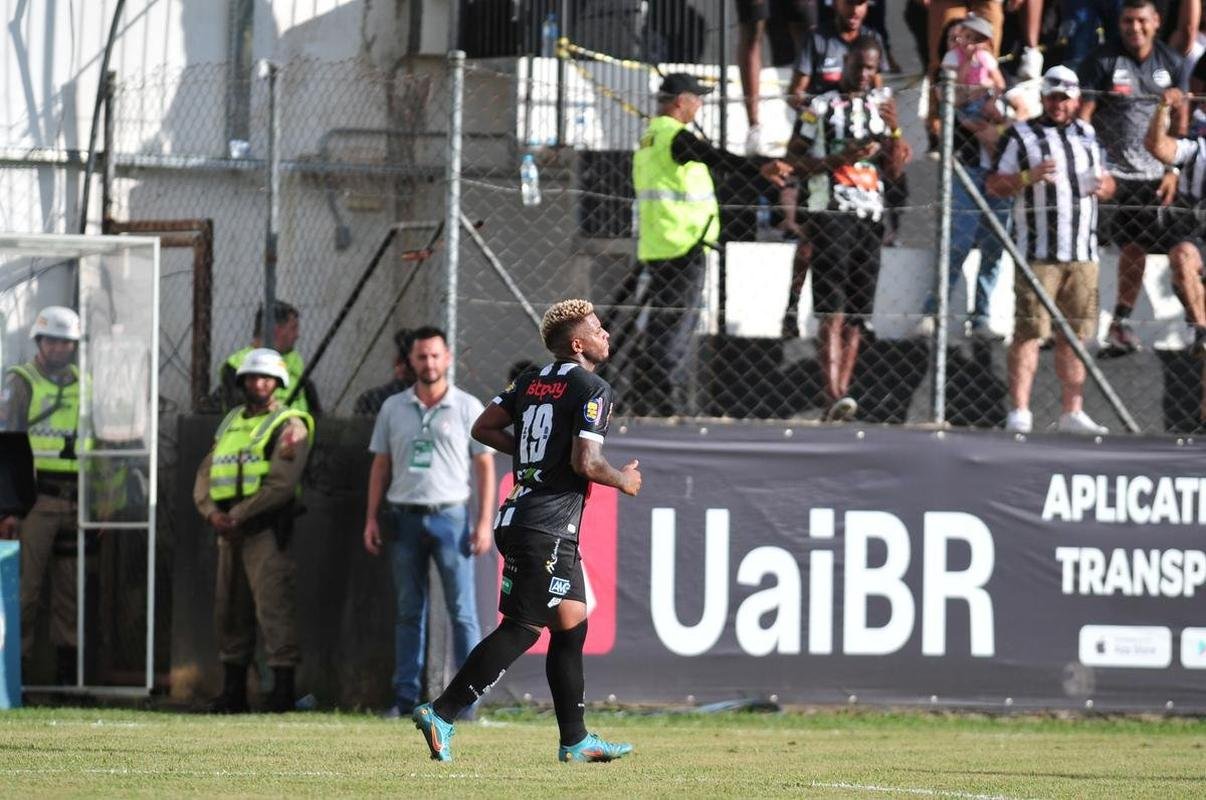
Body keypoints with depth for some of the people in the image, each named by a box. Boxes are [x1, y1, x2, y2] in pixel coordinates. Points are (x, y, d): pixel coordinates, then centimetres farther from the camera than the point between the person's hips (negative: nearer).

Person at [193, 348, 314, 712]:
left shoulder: (289, 426, -2)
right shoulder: (231, 423, 20)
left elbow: (282, 483, -14)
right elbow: (206, 474, 14)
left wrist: (239, 515, -16)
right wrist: (212, 511, -5)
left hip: (266, 528, -7)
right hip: (230, 529, 7)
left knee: (272, 603, -13)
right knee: (229, 609, 9)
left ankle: (283, 688, -14)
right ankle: (233, 691, 16)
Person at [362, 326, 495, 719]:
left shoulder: (467, 407, 3)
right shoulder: (393, 408, 12)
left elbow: (485, 466, 2)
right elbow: (380, 465, 14)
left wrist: (484, 521, -6)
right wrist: (371, 518, 7)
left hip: (450, 515, -3)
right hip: (404, 518, 3)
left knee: (462, 610, -6)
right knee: (408, 612, 5)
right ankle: (405, 697, 7)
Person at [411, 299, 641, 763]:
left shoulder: (530, 382, 13)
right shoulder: (593, 390, -10)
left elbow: (484, 428, 14)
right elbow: (586, 463, -19)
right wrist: (623, 481, 0)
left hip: (518, 516, 9)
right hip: (550, 528, -9)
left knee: (572, 626, 14)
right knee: (522, 629, -7)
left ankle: (575, 741, 17)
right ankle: (441, 714, -11)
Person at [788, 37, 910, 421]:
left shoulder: (882, 106, 16)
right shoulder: (820, 108, 2)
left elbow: (896, 169, 14)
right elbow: (793, 160, -1)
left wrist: (894, 130, -3)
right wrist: (838, 159, -15)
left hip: (872, 216, 5)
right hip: (832, 213, -5)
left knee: (857, 315, 4)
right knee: (833, 310, -15)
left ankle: (840, 395, 7)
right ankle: (835, 397, -26)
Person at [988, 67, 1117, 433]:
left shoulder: (1088, 135, 19)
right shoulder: (1021, 135, 4)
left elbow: (1107, 180, 26)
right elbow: (995, 184, 0)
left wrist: (1104, 186, 2)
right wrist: (1028, 177, -18)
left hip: (1082, 253, 5)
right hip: (1037, 252, -5)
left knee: (1075, 334, 5)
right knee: (1030, 332, -9)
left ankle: (1072, 412, 9)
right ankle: (1019, 411, -11)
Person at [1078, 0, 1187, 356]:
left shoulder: (1171, 62, 6)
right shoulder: (1102, 61, -5)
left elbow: (1180, 120, 11)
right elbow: (1081, 116, -6)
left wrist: (1174, 170, 5)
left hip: (1150, 176, 4)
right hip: (1108, 171, -4)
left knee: (1135, 249, 8)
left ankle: (1120, 323, 19)